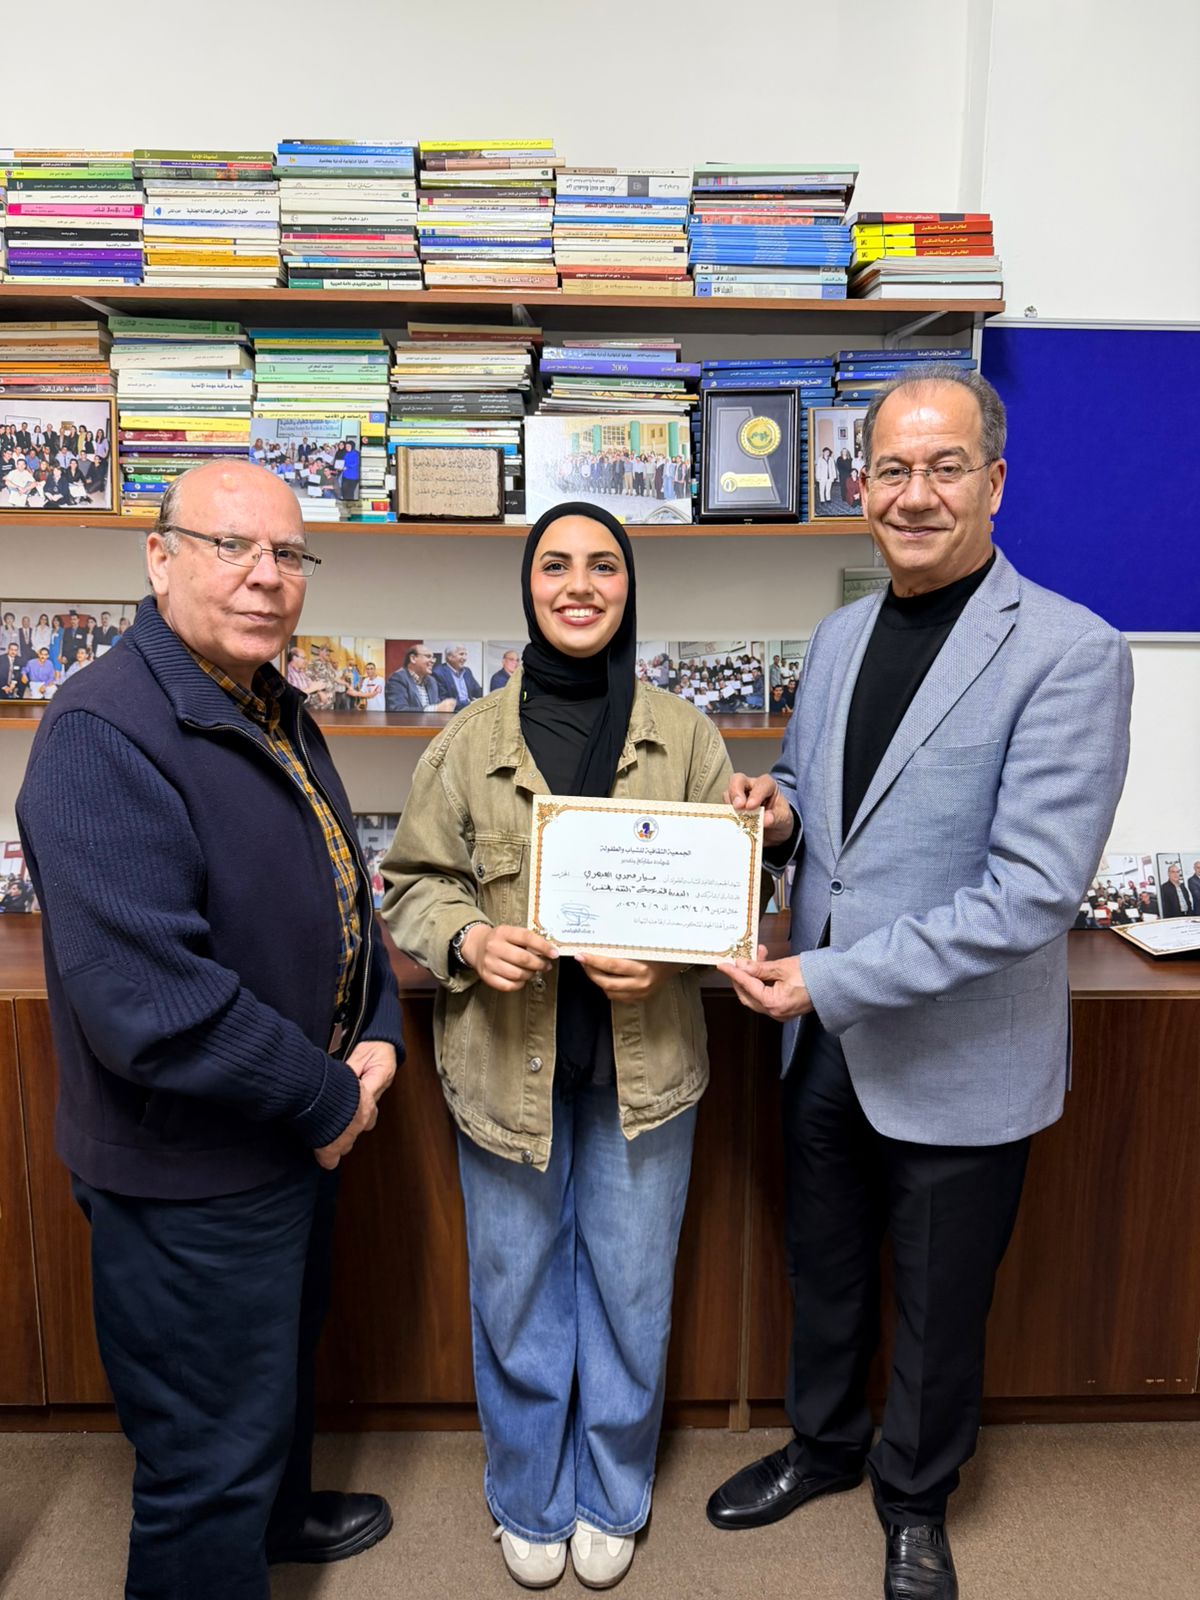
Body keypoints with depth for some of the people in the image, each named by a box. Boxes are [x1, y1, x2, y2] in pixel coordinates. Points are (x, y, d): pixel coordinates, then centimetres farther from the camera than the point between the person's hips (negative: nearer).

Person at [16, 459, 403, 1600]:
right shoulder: (105, 734, -26)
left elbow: (338, 896, 13)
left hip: (298, 1137, 10)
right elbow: (149, 1003, -33)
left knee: (282, 1363, 32)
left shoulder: (277, 714, 4)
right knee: (208, 1456, 11)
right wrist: (328, 1099, -20)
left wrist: (377, 1034, -3)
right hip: (190, 1179, -9)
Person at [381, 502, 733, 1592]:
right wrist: (467, 940, -17)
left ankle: (612, 1500, 42)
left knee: (631, 1291, 16)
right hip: (506, 1061, 0)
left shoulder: (686, 736, -1)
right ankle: (530, 1502, 42)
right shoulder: (471, 741, -1)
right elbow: (414, 882, 3)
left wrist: (668, 956, -17)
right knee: (517, 1293, 16)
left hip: (644, 1063, 0)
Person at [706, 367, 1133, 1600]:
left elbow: (1034, 890, -24)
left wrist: (832, 978, -24)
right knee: (823, 1273, 25)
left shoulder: (1067, 653, -18)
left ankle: (916, 1499, 46)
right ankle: (823, 1444, 53)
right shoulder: (838, 636, 3)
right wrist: (776, 813, -9)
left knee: (937, 1310, 18)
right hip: (823, 1039, 6)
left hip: (956, 1062, -5)